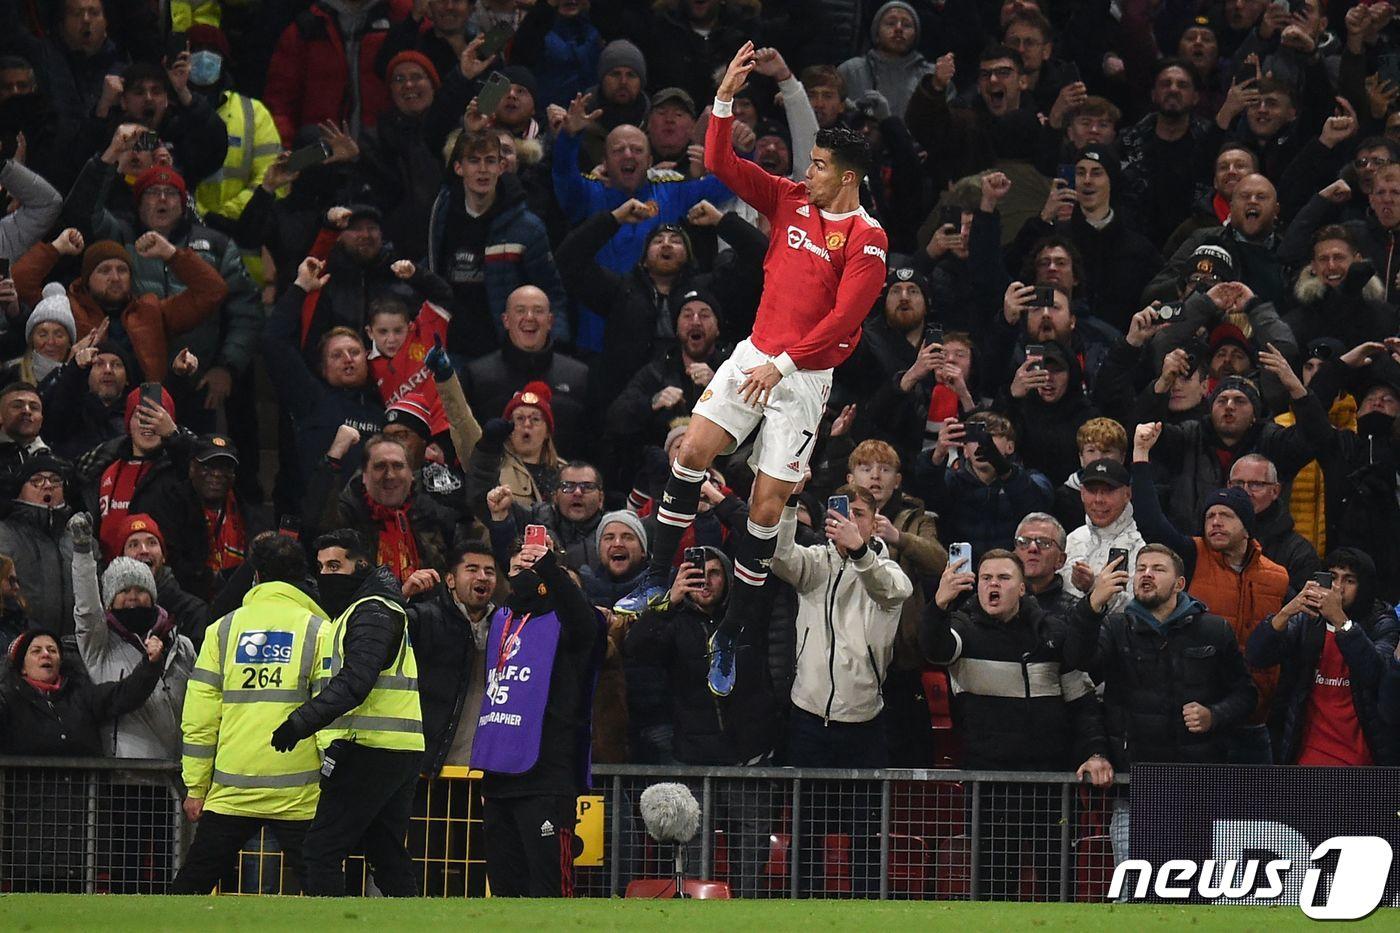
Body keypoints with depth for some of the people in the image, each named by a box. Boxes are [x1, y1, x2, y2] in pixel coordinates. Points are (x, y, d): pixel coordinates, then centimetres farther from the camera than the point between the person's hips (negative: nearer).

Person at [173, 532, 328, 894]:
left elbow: (199, 717, 6)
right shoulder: (317, 630, 1)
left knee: (190, 883, 10)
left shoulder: (224, 629, 8)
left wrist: (196, 787, 11)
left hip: (229, 794, 2)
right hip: (299, 795, -2)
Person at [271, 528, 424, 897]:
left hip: (370, 751, -11)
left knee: (321, 850, -12)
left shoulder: (372, 612, -9)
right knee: (387, 856, 12)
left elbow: (354, 681, -22)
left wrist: (300, 722, -29)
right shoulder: (349, 613, 25)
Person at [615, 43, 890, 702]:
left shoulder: (867, 240, -11)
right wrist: (725, 99, -5)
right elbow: (722, 166, 7)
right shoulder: (791, 203, 7)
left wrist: (784, 364, -18)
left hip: (803, 376, -5)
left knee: (766, 510, -4)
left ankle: (729, 637, 5)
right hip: (755, 355, 5)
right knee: (692, 451, -11)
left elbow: (842, 319, -16)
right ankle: (657, 578, 3)